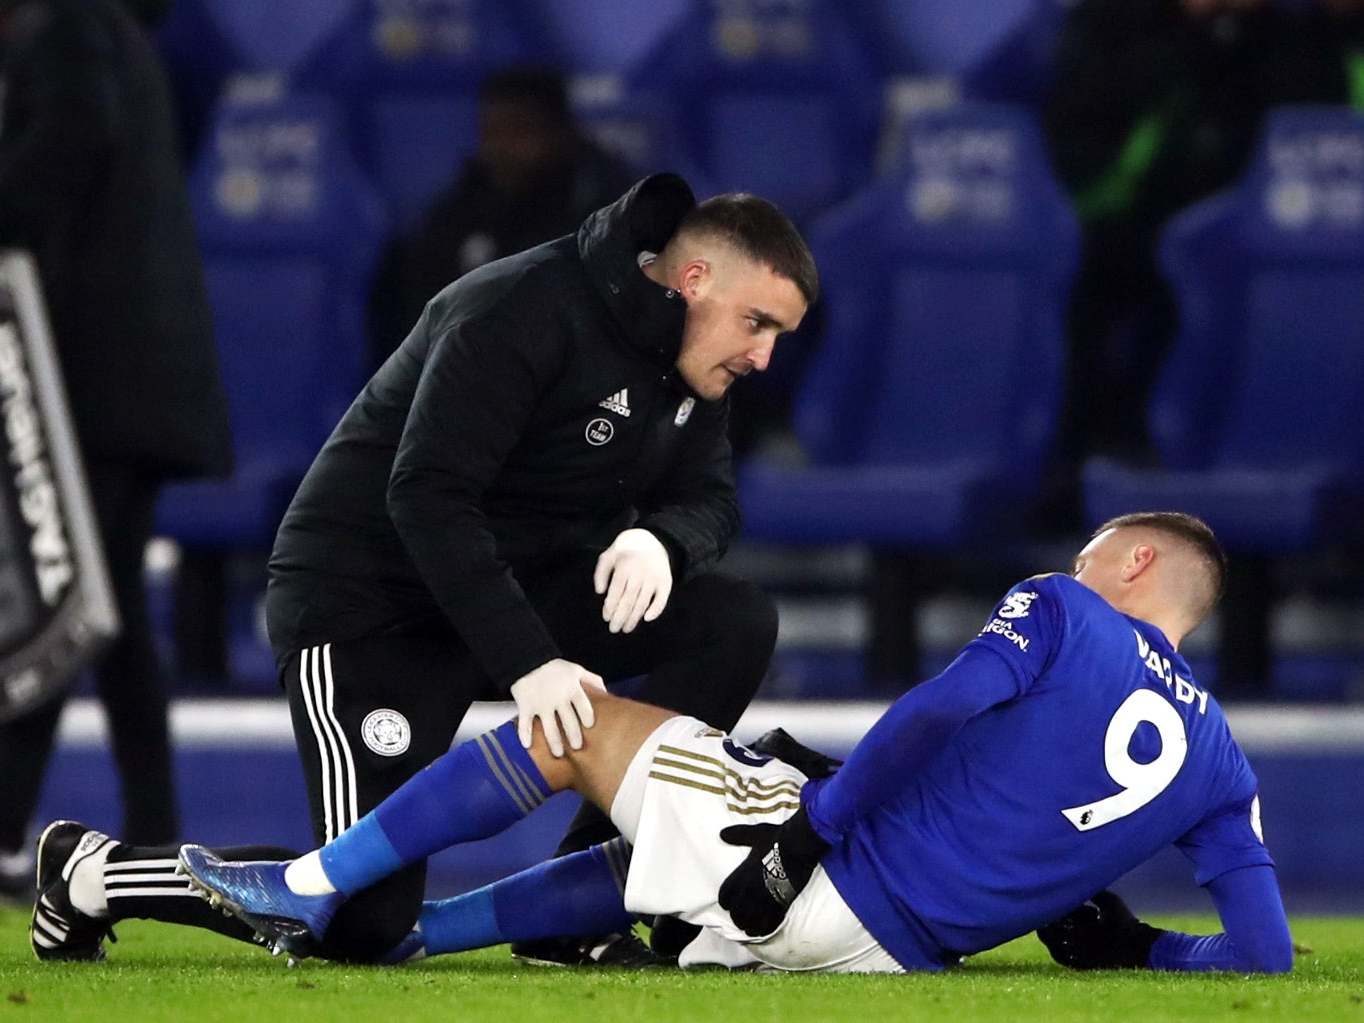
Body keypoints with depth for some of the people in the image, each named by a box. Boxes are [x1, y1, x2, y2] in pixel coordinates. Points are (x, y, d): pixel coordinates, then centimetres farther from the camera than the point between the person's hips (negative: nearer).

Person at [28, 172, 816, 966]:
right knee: (365, 923, -17)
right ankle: (94, 875, 5)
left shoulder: (692, 361, 4)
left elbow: (709, 499, 4)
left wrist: (662, 541, -23)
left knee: (737, 622, -13)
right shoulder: (522, 312, -22)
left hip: (517, 592, 8)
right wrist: (526, 663, -35)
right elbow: (427, 496, -28)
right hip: (368, 601, -8)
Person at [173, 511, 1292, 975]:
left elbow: (944, 705, -19)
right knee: (639, 871, 32)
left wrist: (815, 824, -17)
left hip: (832, 869, -6)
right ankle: (388, 937, 34)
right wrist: (1129, 948, 16)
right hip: (897, 951, 6)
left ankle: (312, 886, 9)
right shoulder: (1219, 761, 12)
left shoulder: (1062, 615, 0)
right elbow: (1265, 954, 2)